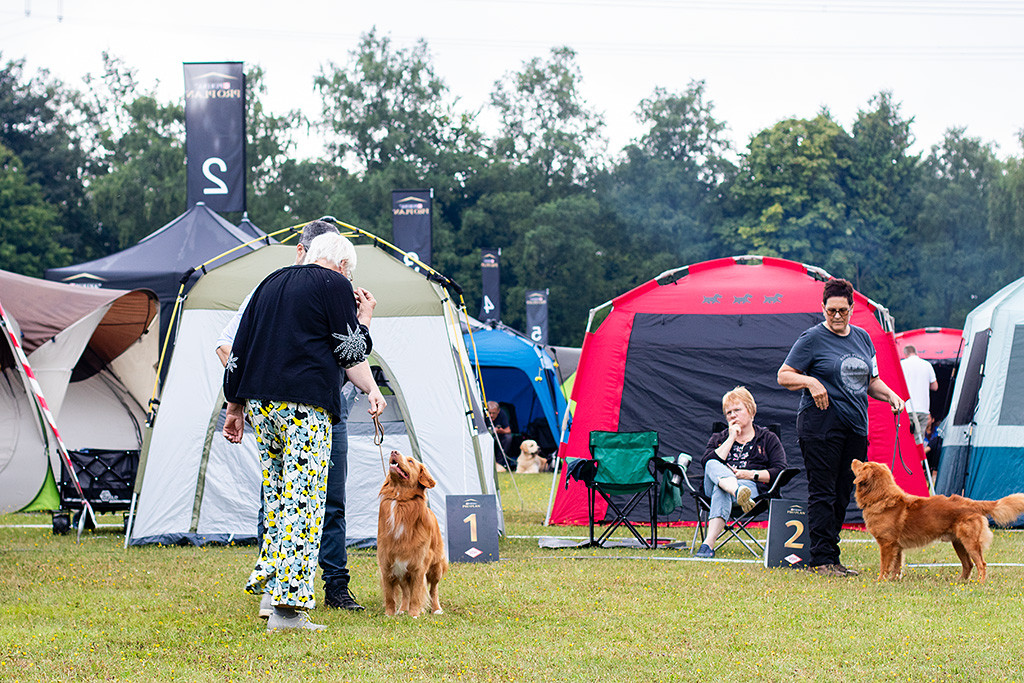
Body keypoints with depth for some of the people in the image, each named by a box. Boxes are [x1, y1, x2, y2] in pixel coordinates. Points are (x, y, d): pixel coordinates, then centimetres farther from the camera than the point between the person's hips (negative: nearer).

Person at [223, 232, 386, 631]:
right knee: (304, 499, -8)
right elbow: (351, 350, -4)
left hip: (259, 402, 7)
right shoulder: (334, 285, 2)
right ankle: (288, 606, -14)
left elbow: (238, 349, 22)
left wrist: (234, 407, 26)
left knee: (277, 494, 18)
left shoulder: (270, 284, 21)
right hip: (304, 404, -7)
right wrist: (372, 390, 1)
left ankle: (269, 584, 16)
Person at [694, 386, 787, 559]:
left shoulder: (768, 438, 21)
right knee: (713, 466, -35)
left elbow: (780, 471, 6)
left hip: (754, 486, -3)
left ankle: (708, 544, -60)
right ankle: (738, 493, -69)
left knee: (721, 491, -39)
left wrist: (752, 475, -8)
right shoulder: (718, 439, 29)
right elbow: (707, 462, 5)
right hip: (715, 483, 3)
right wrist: (731, 439, 4)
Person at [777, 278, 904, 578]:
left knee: (842, 493, 7)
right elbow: (784, 375, -3)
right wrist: (810, 381, -19)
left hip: (855, 426, 6)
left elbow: (871, 381, 24)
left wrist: (890, 395, 6)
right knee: (822, 493, -7)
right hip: (820, 426, -6)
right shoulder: (812, 338, -3)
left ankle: (831, 559, 12)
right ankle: (822, 559, -7)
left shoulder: (863, 338, 15)